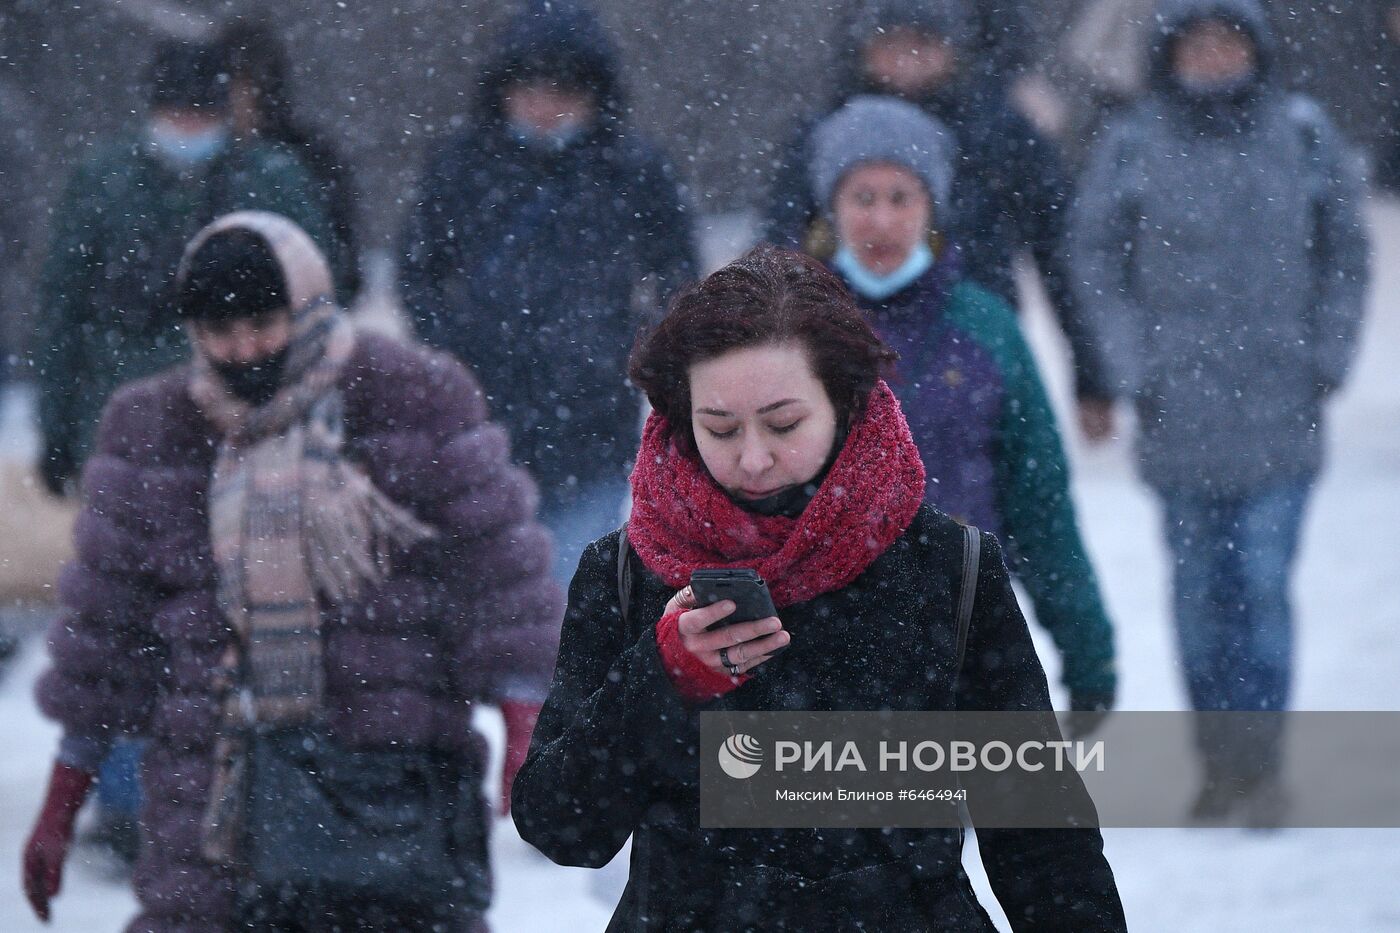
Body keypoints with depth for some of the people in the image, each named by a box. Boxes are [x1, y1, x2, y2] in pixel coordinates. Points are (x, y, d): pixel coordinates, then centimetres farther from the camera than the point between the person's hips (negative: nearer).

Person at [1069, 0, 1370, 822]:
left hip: (1281, 414, -1)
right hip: (1179, 409, 1)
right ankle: (1218, 757, 12)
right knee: (1200, 587, 4)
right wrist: (1136, 370, -2)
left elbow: (1347, 255, 11)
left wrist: (1326, 360, 3)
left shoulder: (1305, 137, 4)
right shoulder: (1133, 149, 2)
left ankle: (1262, 761, -3)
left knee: (1263, 583, -7)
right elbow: (1099, 263, 7)